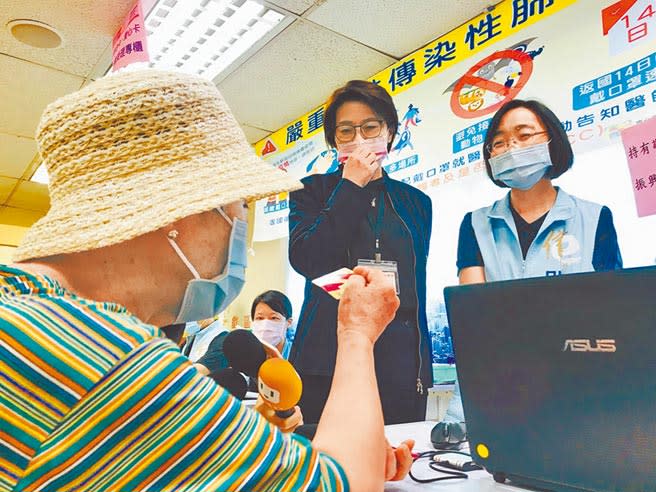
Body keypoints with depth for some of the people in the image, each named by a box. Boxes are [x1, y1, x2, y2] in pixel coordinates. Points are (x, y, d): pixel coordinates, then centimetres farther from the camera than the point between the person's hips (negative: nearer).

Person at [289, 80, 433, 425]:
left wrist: (421, 364, 14)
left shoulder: (416, 202, 14)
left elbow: (417, 285, 16)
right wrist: (351, 185, -7)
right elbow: (305, 260, -10)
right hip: (331, 356, -2)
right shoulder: (313, 190, 7)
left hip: (402, 361, 3)